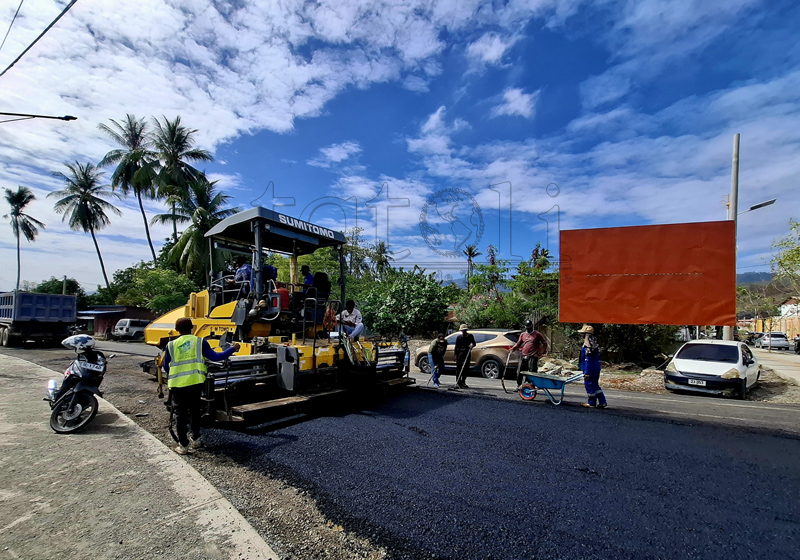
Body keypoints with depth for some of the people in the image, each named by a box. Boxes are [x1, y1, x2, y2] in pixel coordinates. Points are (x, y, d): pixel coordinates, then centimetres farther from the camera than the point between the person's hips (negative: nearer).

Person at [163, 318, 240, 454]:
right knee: (195, 412, 19)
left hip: (177, 384, 0)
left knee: (181, 414, 11)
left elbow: (166, 367, 8)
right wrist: (233, 349, 6)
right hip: (195, 383, 1)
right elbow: (215, 357, -5)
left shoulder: (171, 345, 2)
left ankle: (183, 445, 14)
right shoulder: (200, 342, -1)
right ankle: (196, 440, 28)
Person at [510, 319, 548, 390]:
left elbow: (544, 343, 8)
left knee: (532, 373, -6)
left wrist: (542, 352, 0)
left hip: (533, 357, -4)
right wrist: (513, 348, -1)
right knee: (520, 372, 5)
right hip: (524, 357, 4)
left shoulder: (537, 334, 6)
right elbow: (518, 343, 16)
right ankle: (518, 386, 17)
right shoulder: (523, 335, 16)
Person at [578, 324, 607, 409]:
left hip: (590, 369, -10)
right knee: (595, 385, 17)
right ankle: (602, 402, 20)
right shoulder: (594, 343, 12)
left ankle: (592, 403, 11)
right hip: (596, 368, 10)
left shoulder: (588, 345, -20)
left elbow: (588, 360, -22)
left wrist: (586, 372, -19)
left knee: (589, 385, 1)